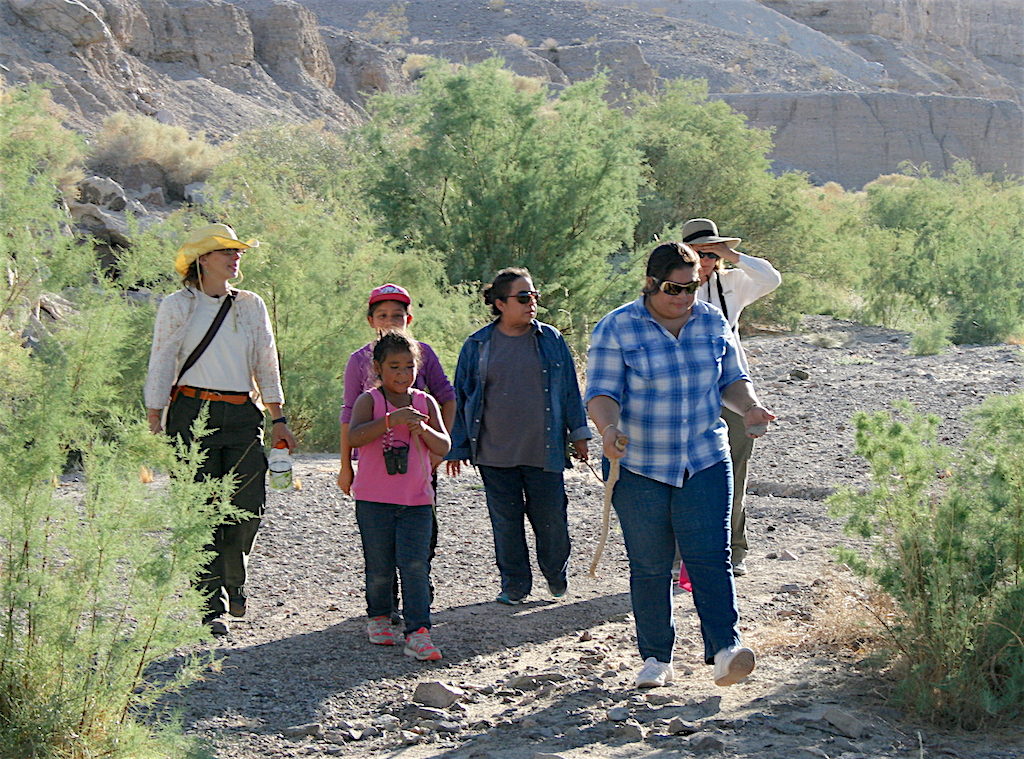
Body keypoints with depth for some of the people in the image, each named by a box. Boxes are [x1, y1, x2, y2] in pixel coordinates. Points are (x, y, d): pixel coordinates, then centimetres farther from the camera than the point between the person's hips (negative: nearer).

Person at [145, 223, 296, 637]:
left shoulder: (250, 305, 13)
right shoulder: (177, 306, 2)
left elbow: (266, 364, 16)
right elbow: (160, 367, 2)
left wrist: (277, 419, 11)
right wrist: (155, 426, -4)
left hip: (242, 415, 3)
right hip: (192, 413, -3)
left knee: (249, 504, -5)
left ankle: (233, 584, 21)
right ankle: (212, 606, 4)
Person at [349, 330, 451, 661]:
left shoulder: (425, 403, 6)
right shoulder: (369, 401, -4)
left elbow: (444, 447, 0)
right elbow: (354, 437, -21)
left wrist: (423, 429, -20)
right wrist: (390, 420, -31)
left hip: (416, 500, 2)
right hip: (374, 500, -1)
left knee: (416, 566, -9)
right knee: (380, 567, 7)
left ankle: (418, 634, -11)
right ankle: (378, 617, 32)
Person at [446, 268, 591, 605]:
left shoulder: (551, 340, 4)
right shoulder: (478, 346, 3)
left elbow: (569, 389, 11)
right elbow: (462, 397, 9)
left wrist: (578, 433, 10)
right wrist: (457, 448, 8)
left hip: (544, 449, 0)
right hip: (494, 451, 0)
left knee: (551, 516, 2)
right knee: (505, 519, 6)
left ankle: (556, 575, 27)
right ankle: (514, 585, 20)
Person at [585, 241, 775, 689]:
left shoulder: (713, 323, 5)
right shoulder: (616, 329, -7)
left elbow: (731, 380, 14)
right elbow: (602, 392, -11)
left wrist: (748, 406, -8)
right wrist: (609, 429, -32)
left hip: (705, 463, 2)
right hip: (639, 467, -2)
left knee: (710, 557, -10)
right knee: (650, 566, 6)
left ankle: (725, 651, -14)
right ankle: (656, 659, 16)